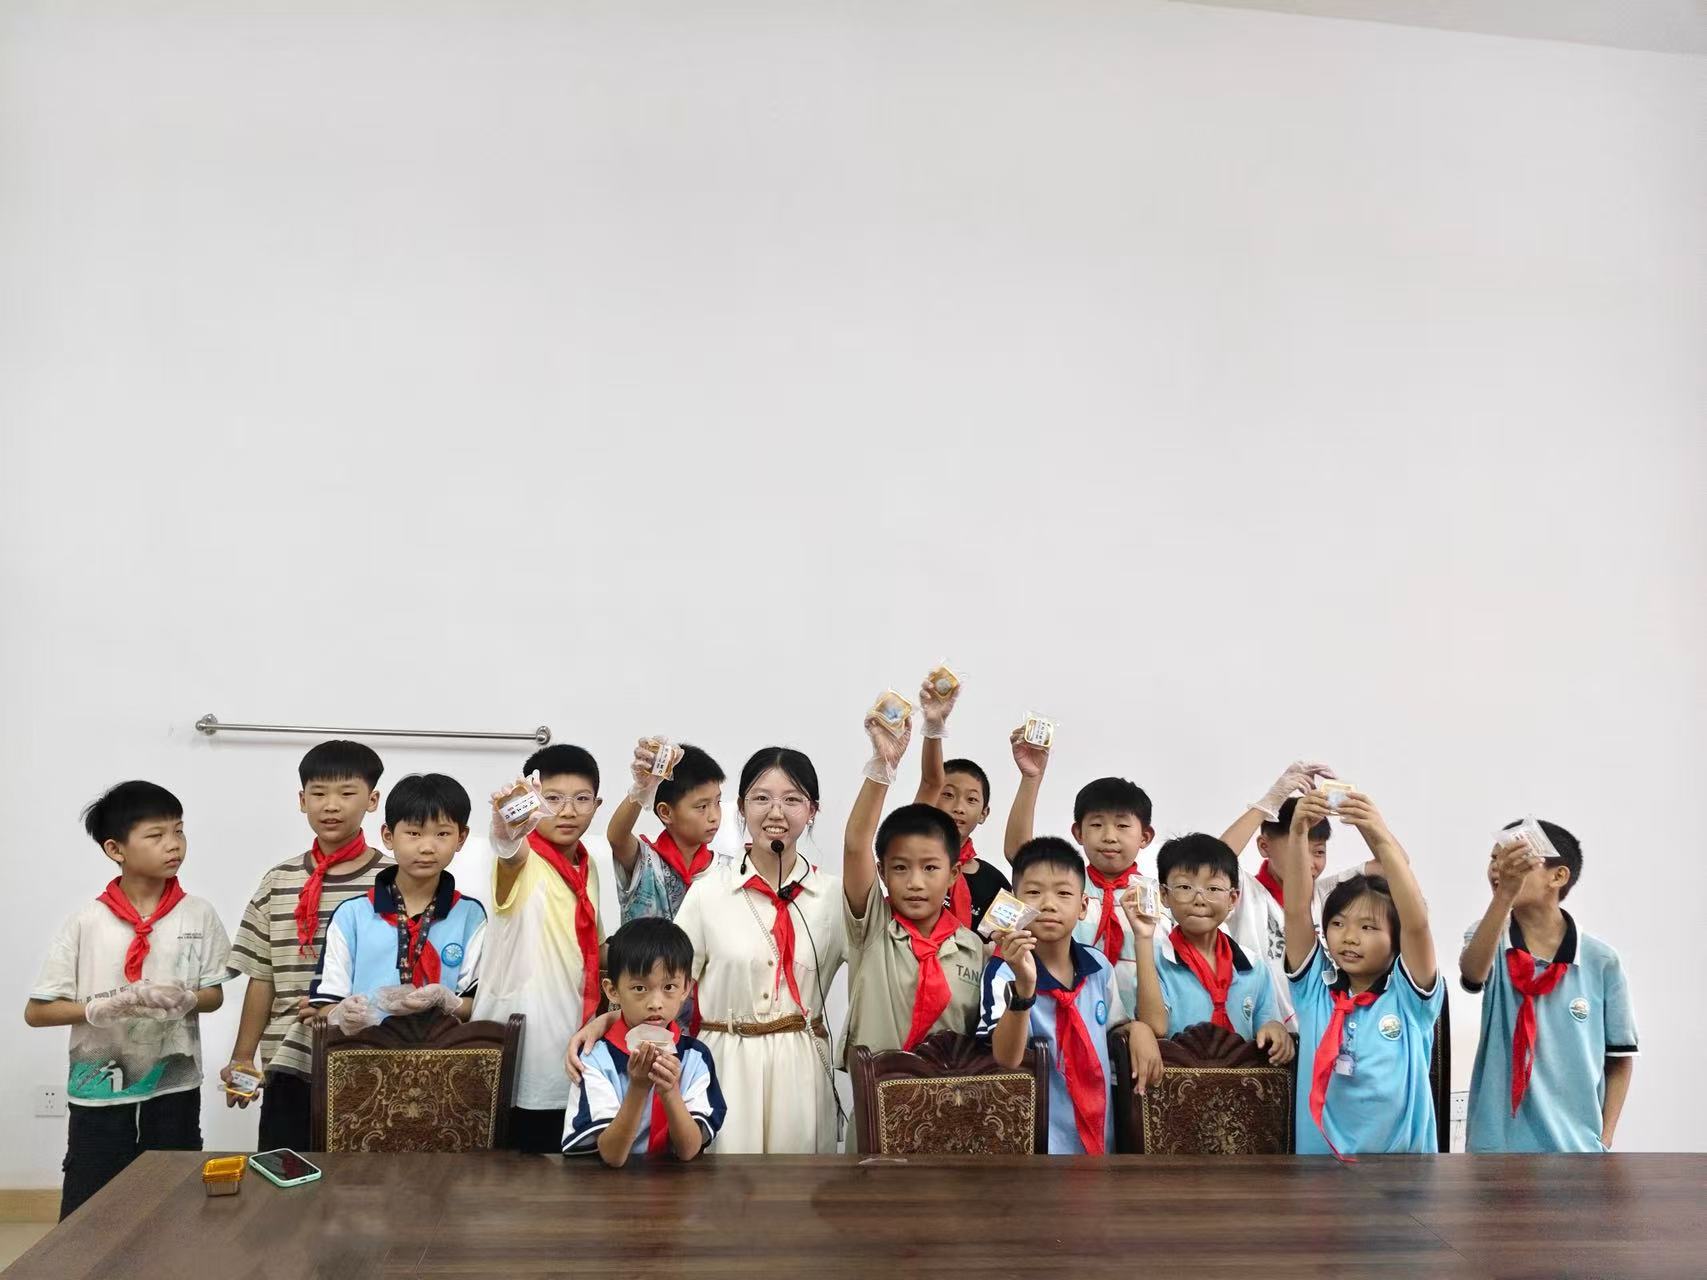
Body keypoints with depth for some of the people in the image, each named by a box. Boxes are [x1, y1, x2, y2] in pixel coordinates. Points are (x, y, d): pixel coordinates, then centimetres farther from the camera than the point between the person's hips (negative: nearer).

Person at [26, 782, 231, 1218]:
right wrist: (103, 1009, -19)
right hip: (99, 1093, -1)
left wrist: (185, 1000, -17)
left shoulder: (198, 914, -3)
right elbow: (36, 1011, -3)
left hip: (174, 1089, 1)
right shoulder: (86, 923, -7)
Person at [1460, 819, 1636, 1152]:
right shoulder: (1489, 939, -2)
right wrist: (1504, 893, -41)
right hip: (1497, 1144, 0)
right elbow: (1472, 972, -28)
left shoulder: (1601, 961, -2)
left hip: (1576, 1148, 0)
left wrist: (1604, 1140, 1)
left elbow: (1619, 1057, 9)